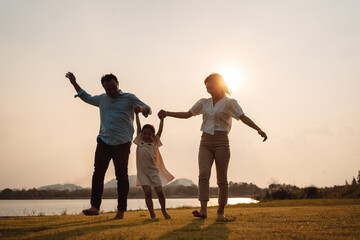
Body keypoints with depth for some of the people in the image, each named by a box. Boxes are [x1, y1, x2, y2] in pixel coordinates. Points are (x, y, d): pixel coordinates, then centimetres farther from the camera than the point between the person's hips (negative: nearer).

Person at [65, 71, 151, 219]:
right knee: (98, 173, -7)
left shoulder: (129, 98, 3)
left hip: (122, 143, -4)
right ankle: (95, 206, -9)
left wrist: (142, 109, -24)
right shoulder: (102, 99, 17)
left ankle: (121, 210, 3)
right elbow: (87, 98, 35)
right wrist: (74, 83, 30)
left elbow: (148, 109, 0)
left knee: (121, 176, -2)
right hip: (104, 141, 4)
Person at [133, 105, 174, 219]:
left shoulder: (154, 142, 9)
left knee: (160, 192, -3)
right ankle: (152, 214, -3)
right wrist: (137, 114, 4)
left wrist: (162, 119, 6)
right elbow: (138, 127, 7)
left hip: (154, 171, 1)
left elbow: (160, 131, 7)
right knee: (147, 193, -10)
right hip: (142, 172, -1)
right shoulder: (139, 141, 9)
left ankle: (164, 211, 19)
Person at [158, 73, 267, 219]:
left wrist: (259, 129, -24)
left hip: (221, 142, -4)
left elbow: (244, 118, -10)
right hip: (205, 142, 4)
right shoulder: (204, 102, 16)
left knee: (222, 178, -1)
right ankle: (203, 210, -22)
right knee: (203, 174, -15)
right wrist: (167, 113, 12)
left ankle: (221, 211, 11)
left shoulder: (229, 102, 1)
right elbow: (187, 114, 20)